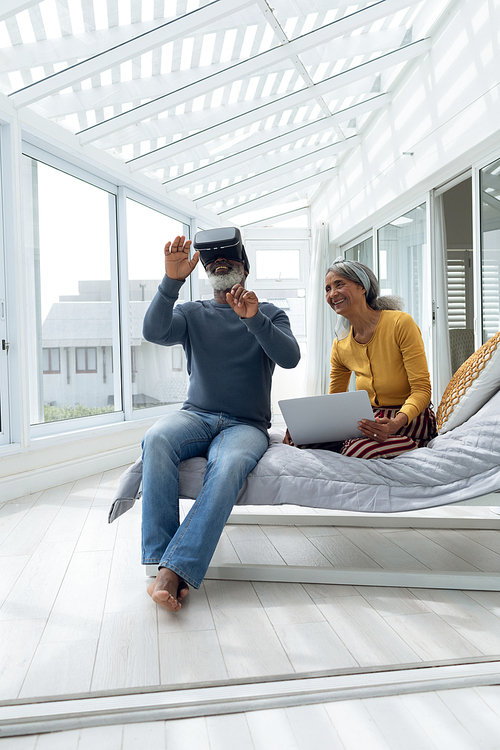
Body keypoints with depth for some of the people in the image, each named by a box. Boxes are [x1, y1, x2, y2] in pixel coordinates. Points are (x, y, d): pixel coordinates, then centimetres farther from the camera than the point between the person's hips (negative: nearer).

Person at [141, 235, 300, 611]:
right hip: (196, 415, 2)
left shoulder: (270, 314, 11)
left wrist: (254, 319, -25)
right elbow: (154, 332, -8)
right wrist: (172, 281, -22)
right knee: (156, 439, -32)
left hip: (246, 425, -1)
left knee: (230, 465, -36)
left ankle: (175, 569, -35)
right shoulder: (193, 313, 14)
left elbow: (290, 358, -9)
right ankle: (162, 559, -29)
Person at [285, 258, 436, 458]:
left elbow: (422, 389, -14)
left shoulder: (400, 323, -11)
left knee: (357, 449, -36)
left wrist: (396, 423, -35)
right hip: (372, 418, 5)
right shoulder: (340, 346, 5)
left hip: (412, 419, -5)